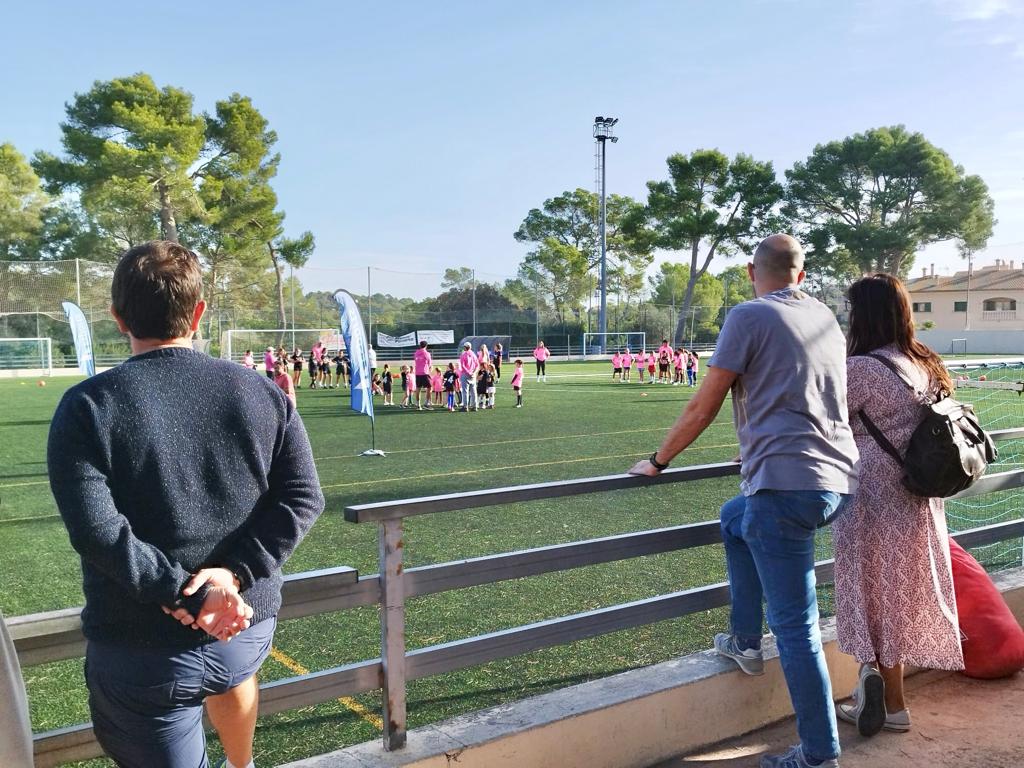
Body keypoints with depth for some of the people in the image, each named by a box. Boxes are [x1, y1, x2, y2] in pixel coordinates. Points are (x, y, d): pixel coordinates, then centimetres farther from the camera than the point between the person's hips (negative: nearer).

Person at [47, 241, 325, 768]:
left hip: (140, 650, -4)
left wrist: (187, 595, -17)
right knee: (229, 667, 38)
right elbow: (303, 497, -7)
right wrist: (234, 574, -14)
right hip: (248, 626, 5)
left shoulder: (86, 406, -11)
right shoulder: (261, 394, -2)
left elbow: (95, 530, -20)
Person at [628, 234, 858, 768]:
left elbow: (703, 408, -5)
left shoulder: (749, 316, -4)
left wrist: (658, 461, 8)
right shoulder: (825, 318, 17)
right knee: (735, 518, 31)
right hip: (839, 480, 9)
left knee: (795, 625, 0)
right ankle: (745, 641, 34)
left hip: (787, 483, -8)